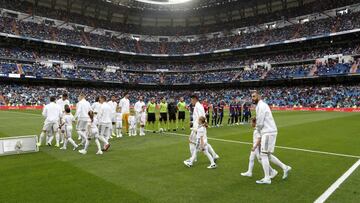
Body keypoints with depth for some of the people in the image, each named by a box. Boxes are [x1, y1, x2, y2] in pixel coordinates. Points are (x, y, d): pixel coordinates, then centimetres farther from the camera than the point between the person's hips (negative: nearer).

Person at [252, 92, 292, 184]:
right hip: (268, 132, 10)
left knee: (264, 155, -6)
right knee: (267, 155, 16)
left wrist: (258, 130, 3)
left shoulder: (261, 106, -13)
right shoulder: (261, 105, 19)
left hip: (268, 132, -10)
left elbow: (260, 123, -13)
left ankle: (267, 179, -1)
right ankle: (285, 168, 23)